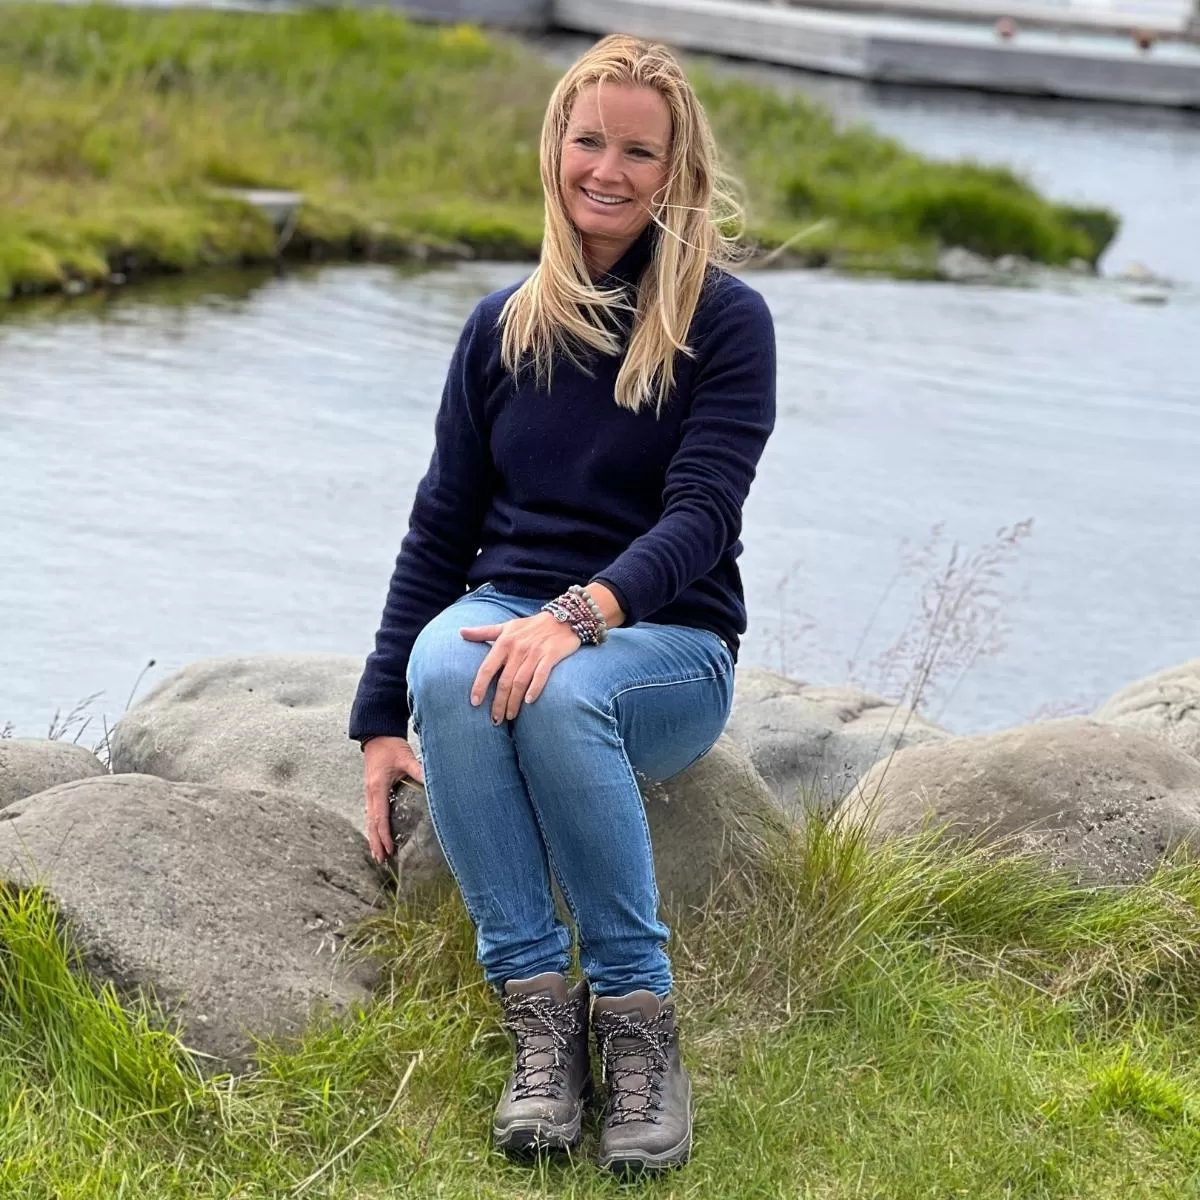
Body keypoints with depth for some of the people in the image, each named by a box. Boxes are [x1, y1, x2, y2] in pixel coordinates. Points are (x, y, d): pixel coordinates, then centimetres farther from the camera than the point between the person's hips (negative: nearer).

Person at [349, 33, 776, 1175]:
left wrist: (579, 617, -32)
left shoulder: (726, 322, -2)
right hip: (511, 611, 3)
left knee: (562, 693, -38)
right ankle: (537, 1008, -32)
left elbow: (699, 520, -13)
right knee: (444, 664, -34)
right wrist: (381, 721, 2)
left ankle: (638, 1020, -28)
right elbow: (440, 527, 10)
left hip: (668, 645, -3)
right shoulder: (506, 325, 10)